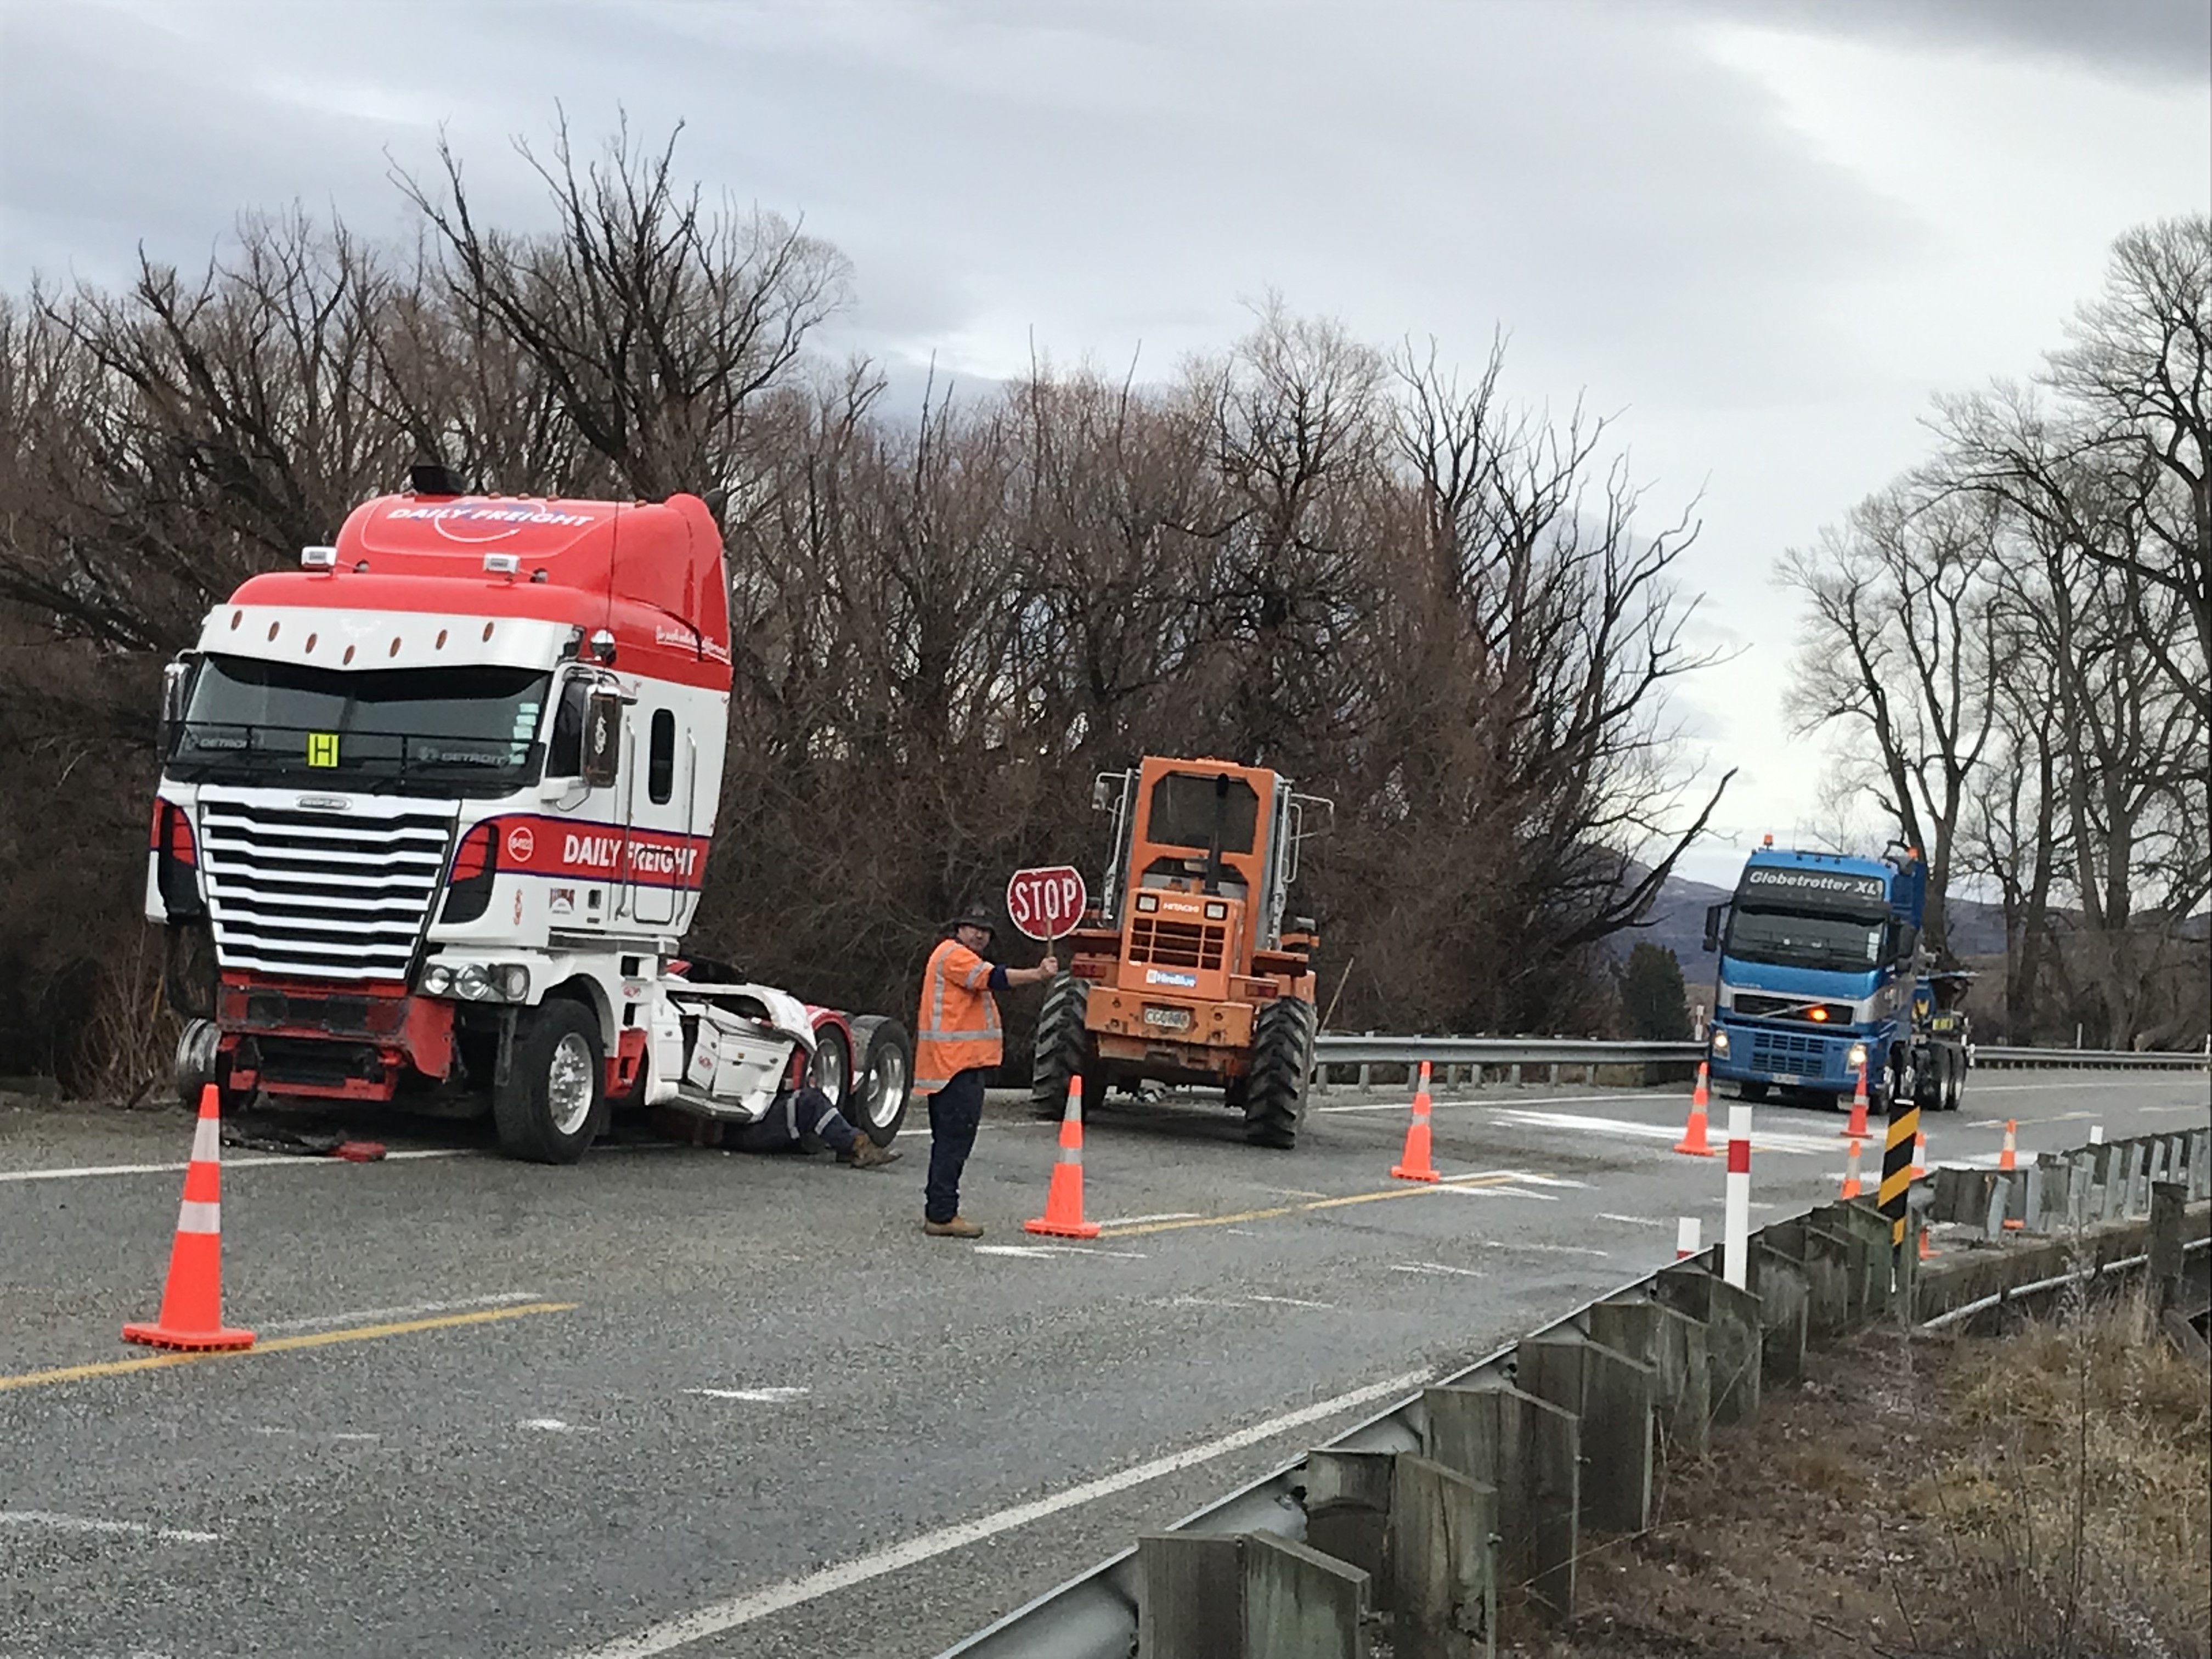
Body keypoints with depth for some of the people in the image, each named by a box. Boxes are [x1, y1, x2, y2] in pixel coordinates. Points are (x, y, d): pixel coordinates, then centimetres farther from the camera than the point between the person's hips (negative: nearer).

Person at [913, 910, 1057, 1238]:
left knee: (949, 1140, 14)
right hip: (957, 1062, -12)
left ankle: (938, 1211, 19)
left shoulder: (962, 959, 25)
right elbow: (993, 978, -24)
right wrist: (1037, 974, -33)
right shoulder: (953, 955, -10)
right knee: (956, 1139, -12)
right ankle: (942, 1215, -13)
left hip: (961, 1062, 12)